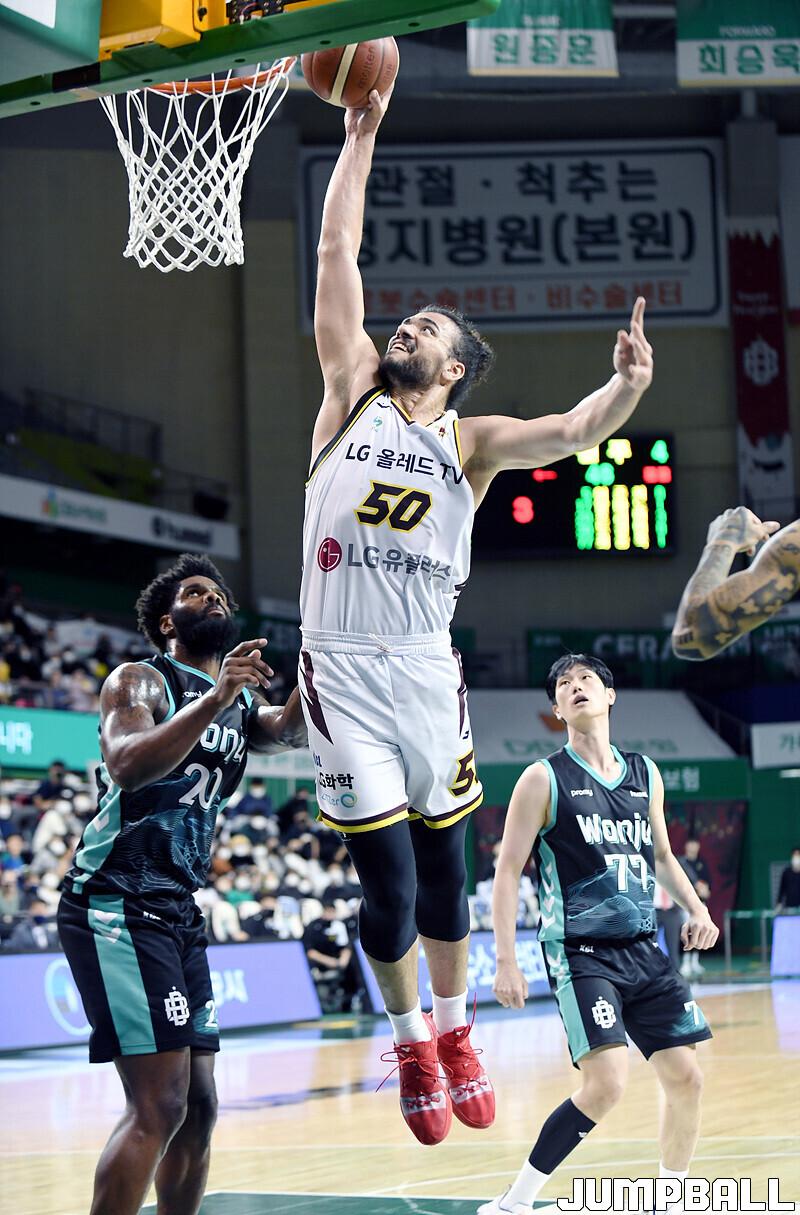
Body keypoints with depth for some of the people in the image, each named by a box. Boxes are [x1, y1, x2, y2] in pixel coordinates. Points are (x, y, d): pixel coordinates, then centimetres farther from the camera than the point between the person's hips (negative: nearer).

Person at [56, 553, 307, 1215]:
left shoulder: (241, 701, 19)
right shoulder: (139, 681, -5)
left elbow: (294, 730, -1)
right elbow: (127, 766, -24)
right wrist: (214, 699, -34)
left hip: (178, 913, 9)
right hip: (116, 905, -9)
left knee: (199, 1108, 10)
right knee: (160, 1104, -17)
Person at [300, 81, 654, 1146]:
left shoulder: (472, 442, 6)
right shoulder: (352, 394, 6)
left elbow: (570, 432, -12)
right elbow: (337, 252, 3)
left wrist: (626, 387, -32)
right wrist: (362, 135, 1)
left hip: (427, 670, 1)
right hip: (342, 670, -1)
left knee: (445, 865, 10)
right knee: (387, 878, -1)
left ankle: (455, 1028, 29)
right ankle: (411, 1040, 18)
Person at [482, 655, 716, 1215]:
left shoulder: (645, 775, 12)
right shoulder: (544, 780, -4)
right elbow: (508, 871, -5)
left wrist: (696, 908, 9)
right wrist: (506, 961, -12)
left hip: (644, 952, 6)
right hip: (581, 953, -6)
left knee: (686, 1076, 1)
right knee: (607, 1082, -20)